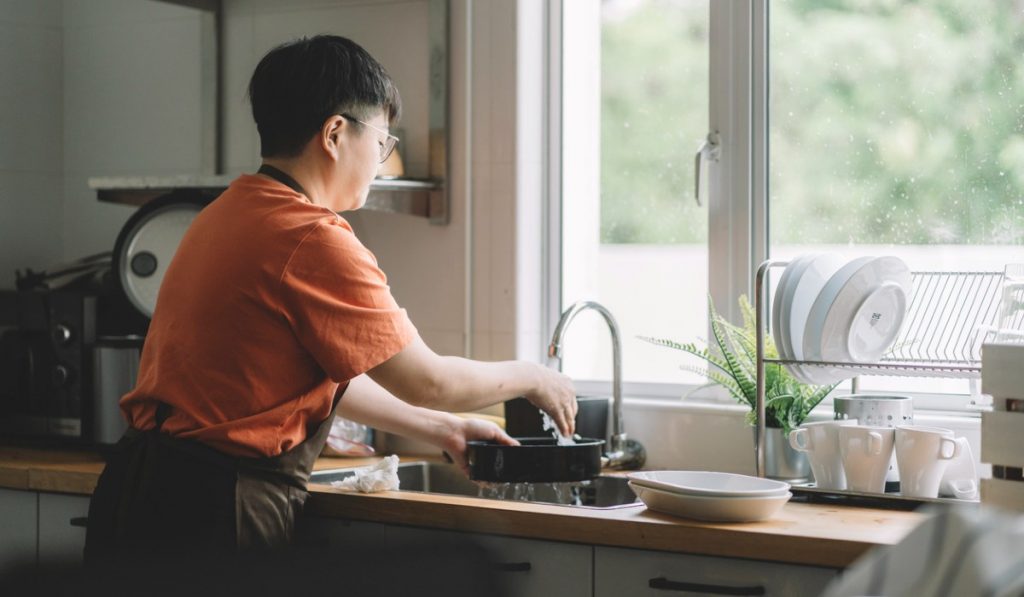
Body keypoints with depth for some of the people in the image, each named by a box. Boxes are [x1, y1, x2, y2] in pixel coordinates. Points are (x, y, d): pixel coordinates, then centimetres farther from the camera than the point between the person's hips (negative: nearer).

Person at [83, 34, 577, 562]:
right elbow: (427, 382, -9)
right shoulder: (313, 241, -17)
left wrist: (441, 429, 23)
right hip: (213, 515, -9)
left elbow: (323, 377, 19)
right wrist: (530, 378, 9)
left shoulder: (224, 216, 13)